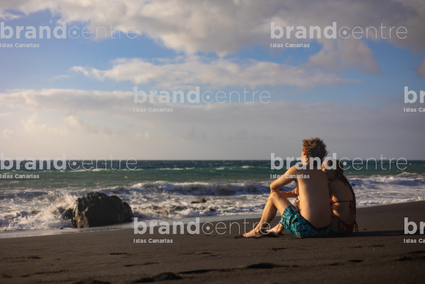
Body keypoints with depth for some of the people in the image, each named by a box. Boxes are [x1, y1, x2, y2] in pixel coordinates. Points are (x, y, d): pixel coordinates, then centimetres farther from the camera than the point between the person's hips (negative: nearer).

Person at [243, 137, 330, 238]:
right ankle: (279, 227, 53)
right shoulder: (323, 175, 14)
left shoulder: (297, 169, -5)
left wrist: (277, 194, 29)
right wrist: (287, 194, 38)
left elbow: (273, 186, 7)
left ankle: (258, 230, 31)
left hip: (305, 230, -7)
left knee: (273, 196, 14)